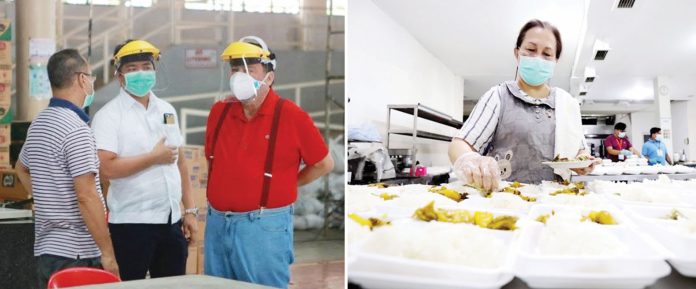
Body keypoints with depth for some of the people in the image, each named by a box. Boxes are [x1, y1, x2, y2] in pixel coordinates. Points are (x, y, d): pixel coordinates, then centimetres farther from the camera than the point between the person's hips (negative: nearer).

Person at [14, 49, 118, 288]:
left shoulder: (38, 123, 11)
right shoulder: (76, 129, -17)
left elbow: (22, 169, 28)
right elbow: (86, 196, -22)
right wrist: (108, 253, -17)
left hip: (45, 249, 9)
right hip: (76, 253, -9)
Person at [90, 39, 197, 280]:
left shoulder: (167, 110, 11)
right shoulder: (109, 115, -6)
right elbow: (107, 168, -18)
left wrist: (190, 210, 10)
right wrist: (155, 157, -11)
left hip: (172, 221, 6)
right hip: (131, 224, -5)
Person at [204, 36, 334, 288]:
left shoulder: (291, 116, -10)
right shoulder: (219, 110, 5)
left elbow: (324, 164, 0)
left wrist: (284, 185, 4)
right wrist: (223, 189, 13)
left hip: (265, 228, -5)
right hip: (217, 223, 6)